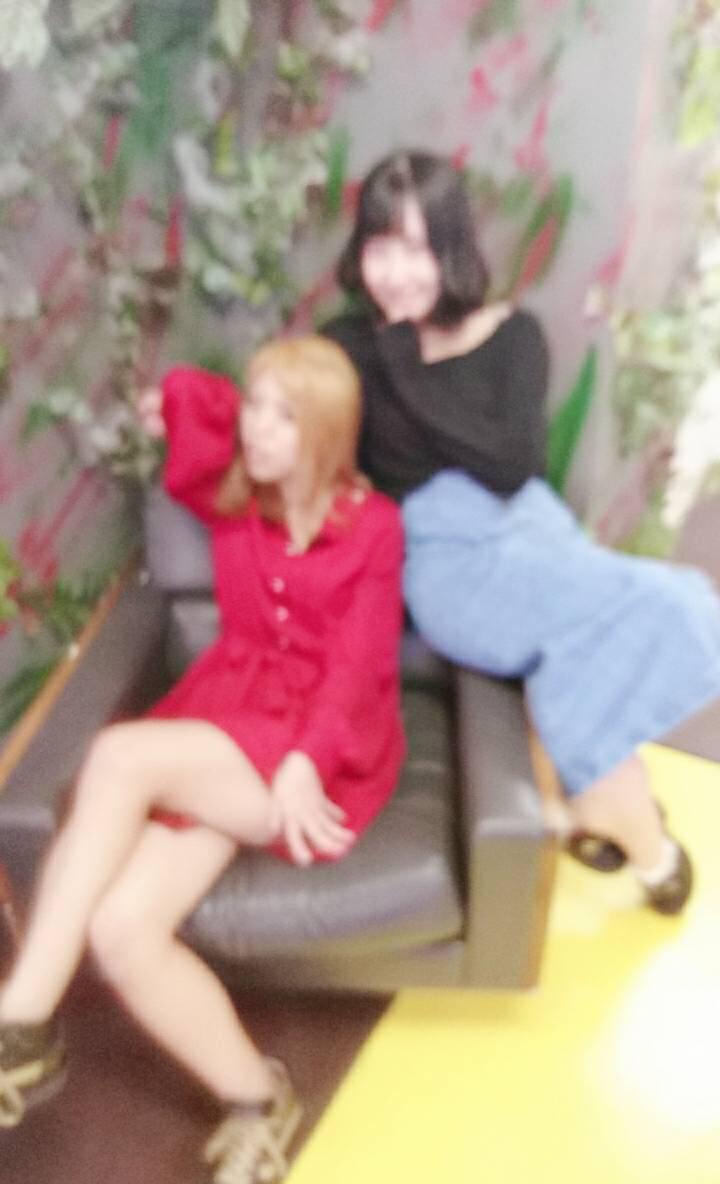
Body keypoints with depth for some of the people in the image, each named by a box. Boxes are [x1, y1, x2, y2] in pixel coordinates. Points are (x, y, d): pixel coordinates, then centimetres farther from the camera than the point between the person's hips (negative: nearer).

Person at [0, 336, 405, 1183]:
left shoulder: (373, 525, -1)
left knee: (119, 756, -31)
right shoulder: (229, 497, 11)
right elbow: (188, 396, 28)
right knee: (118, 931, -20)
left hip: (327, 746, -4)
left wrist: (303, 765, -22)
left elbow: (358, 666, -10)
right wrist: (176, 403, 8)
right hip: (223, 714, 5)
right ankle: (256, 1100, -1)